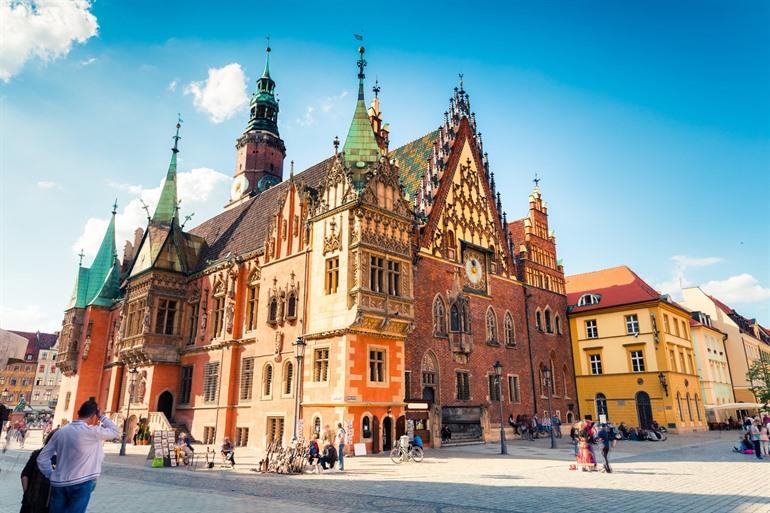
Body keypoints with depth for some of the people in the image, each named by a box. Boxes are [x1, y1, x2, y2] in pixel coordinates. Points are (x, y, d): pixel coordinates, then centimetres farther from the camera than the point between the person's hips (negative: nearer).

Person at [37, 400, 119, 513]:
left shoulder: (61, 432, 5)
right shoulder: (93, 432, -13)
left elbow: (42, 458, 8)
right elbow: (114, 431, 3)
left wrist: (52, 476, 14)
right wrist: (101, 416, 7)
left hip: (59, 484, 6)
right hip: (81, 485, -6)